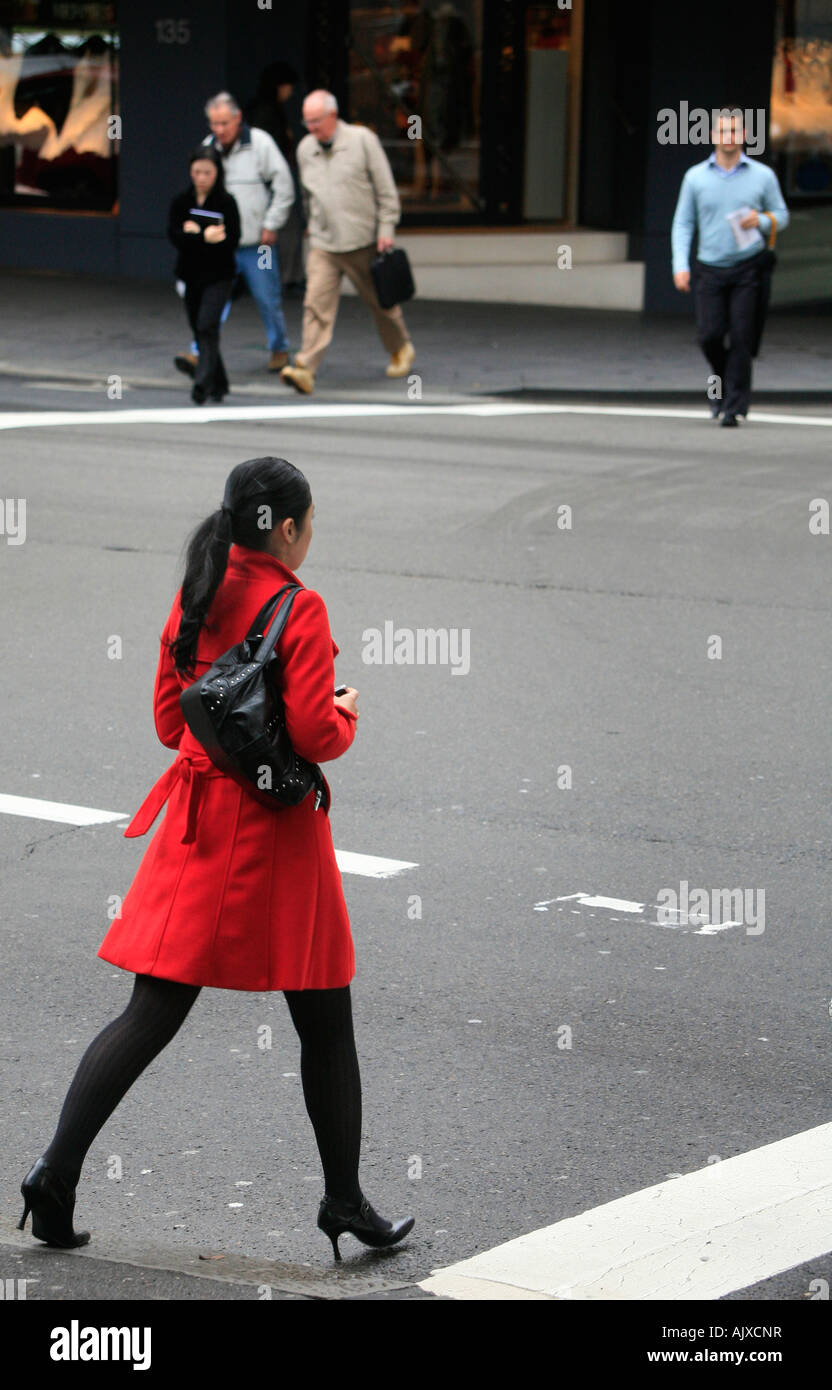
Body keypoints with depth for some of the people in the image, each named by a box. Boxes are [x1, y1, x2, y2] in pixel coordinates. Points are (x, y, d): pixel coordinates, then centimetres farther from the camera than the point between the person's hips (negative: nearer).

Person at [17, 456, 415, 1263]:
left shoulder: (194, 599, 7)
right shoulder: (299, 608, -13)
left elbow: (171, 721, 13)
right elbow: (314, 735, -18)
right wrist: (347, 713, 2)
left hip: (197, 824, 6)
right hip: (278, 833, -6)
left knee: (153, 1012, 5)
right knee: (324, 1024, 9)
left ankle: (57, 1173, -7)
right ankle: (344, 1203, 17)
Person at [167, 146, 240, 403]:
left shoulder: (226, 203, -4)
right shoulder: (181, 203, 4)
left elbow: (232, 240, -13)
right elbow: (175, 236, -9)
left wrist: (194, 234, -15)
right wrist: (204, 238, -24)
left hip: (218, 276, -4)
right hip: (190, 274, 4)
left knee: (207, 326, -18)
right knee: (199, 330, 9)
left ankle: (203, 381, -24)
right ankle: (218, 385, 20)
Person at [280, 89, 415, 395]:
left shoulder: (362, 140, -7)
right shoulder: (305, 149, 5)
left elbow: (385, 188, -4)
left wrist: (386, 228, -9)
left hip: (363, 240, -2)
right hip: (323, 244, 2)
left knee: (380, 301, 13)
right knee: (316, 303, -13)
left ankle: (401, 350, 38)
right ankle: (305, 369, -21)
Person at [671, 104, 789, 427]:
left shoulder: (763, 176, 4)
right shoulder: (695, 177, 6)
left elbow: (781, 215, 12)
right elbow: (683, 223, 8)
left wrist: (762, 221, -11)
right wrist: (680, 265, -3)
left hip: (749, 269, -1)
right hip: (709, 268, 1)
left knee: (741, 338, -7)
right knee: (709, 334, -8)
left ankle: (734, 406, 0)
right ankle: (723, 381, 23)